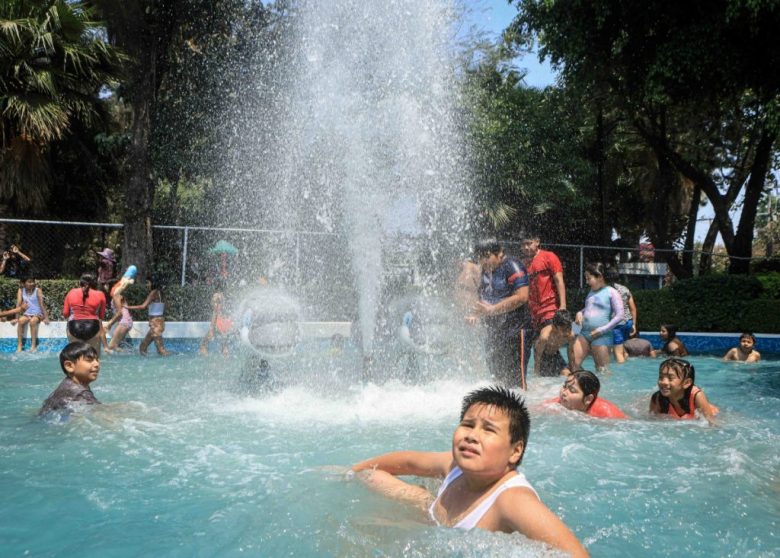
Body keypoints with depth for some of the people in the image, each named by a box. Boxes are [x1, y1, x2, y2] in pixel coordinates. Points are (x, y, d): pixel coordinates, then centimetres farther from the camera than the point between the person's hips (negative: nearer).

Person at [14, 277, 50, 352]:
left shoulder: (38, 291, -9)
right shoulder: (21, 291, 0)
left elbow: (42, 304, -14)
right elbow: (18, 304, -5)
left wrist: (46, 318, -20)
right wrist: (16, 317, -13)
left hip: (37, 314, -3)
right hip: (27, 314, 3)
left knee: (32, 321, -34)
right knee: (20, 321, -29)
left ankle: (34, 345, -28)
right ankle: (19, 345, -24)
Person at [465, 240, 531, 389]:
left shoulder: (512, 266, -10)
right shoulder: (485, 272, 15)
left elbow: (522, 297, -21)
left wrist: (491, 309, -21)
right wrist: (476, 315, 2)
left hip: (515, 330, -8)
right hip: (493, 331, 8)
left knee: (515, 379, -9)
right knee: (496, 376, 12)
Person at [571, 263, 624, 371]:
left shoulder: (611, 292, -4)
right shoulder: (591, 291, 17)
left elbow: (619, 315, -9)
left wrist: (602, 330, -14)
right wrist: (580, 313, 8)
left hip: (601, 336, -7)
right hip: (584, 333, 7)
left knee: (602, 370, -1)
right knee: (573, 364, -3)